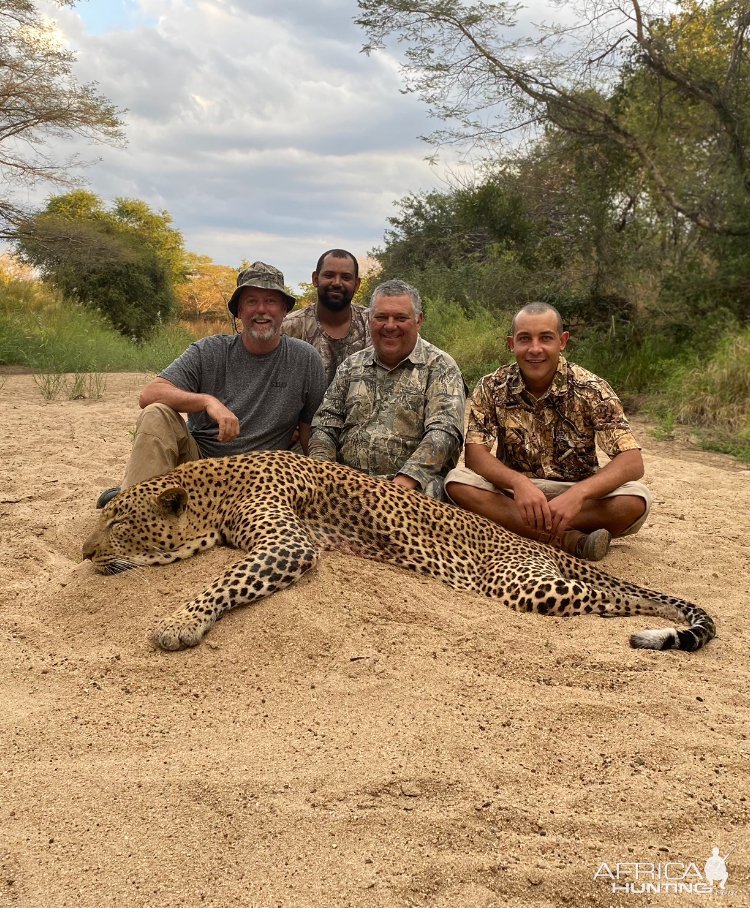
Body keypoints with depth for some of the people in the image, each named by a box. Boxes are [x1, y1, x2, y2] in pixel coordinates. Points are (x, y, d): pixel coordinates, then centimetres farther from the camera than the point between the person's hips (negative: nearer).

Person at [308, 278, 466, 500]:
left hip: (413, 484, -3)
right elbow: (326, 424, 14)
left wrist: (407, 479, -27)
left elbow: (444, 431, -12)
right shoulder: (351, 365, 17)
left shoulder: (440, 367, 2)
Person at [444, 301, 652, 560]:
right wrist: (519, 482, -36)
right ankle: (565, 539, -29)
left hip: (574, 497, -1)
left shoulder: (591, 390, -11)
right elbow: (475, 454, -15)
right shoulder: (492, 388, -7)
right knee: (457, 483, -27)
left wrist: (578, 494, -37)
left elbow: (632, 462, -18)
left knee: (637, 499, -28)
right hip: (513, 494, 1)